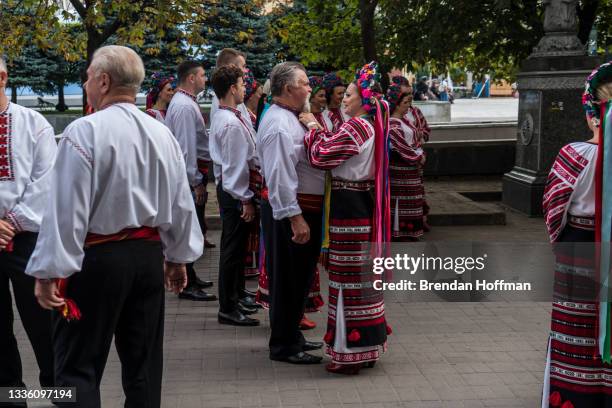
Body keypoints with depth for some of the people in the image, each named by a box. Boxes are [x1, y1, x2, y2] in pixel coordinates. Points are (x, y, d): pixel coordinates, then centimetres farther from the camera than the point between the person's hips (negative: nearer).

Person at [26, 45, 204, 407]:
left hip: (96, 258, -6)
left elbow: (67, 207, -17)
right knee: (144, 363, 14)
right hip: (149, 255, 6)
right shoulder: (162, 133, 6)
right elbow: (181, 203, 12)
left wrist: (49, 271, -11)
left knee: (78, 366, 2)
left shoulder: (85, 130, -14)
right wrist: (179, 256, 23)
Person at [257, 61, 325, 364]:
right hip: (291, 208, -11)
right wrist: (296, 218, -27)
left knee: (298, 278, 19)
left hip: (301, 207, 11)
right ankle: (284, 346, 9)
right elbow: (280, 177, -26)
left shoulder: (288, 118, 14)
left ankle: (291, 336, 31)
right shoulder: (280, 125, -20)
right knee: (289, 279, -2)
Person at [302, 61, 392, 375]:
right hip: (365, 203, 10)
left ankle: (350, 353, 5)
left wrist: (313, 127, -3)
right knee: (363, 274, 15)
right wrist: (319, 129, 9)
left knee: (349, 277, -3)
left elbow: (320, 156, -16)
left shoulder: (356, 127, -17)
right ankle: (367, 345, 24)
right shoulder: (373, 125, 13)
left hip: (349, 207, -10)